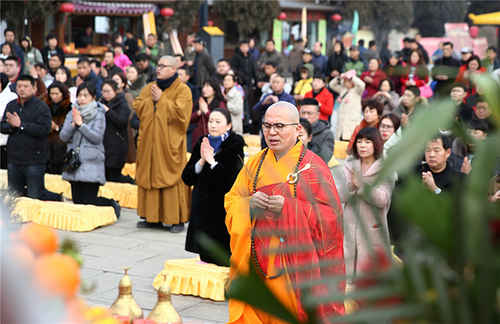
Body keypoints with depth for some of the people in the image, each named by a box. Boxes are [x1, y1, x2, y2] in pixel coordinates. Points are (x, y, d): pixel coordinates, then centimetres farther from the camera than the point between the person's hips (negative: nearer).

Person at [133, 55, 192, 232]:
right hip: (149, 141, 6)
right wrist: (151, 100, -6)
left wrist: (161, 100, -10)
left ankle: (177, 219, -2)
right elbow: (137, 107, 10)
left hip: (170, 143, -6)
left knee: (172, 178, -7)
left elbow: (180, 112, -15)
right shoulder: (149, 88, 17)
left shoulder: (182, 90, -2)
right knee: (149, 177, 5)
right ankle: (152, 217, 12)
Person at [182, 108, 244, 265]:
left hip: (224, 209, -5)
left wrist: (212, 161, -15)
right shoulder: (202, 143, 7)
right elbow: (186, 178, 3)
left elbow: (233, 178, -18)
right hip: (202, 207, 5)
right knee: (205, 257, 11)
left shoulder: (235, 144, -7)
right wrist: (201, 161, -12)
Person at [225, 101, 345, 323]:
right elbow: (231, 200, 11)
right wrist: (249, 203, -11)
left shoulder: (312, 166, -6)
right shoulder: (255, 163, 10)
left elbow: (332, 215, -10)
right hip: (256, 260, 4)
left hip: (295, 264, -4)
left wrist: (288, 207, -20)